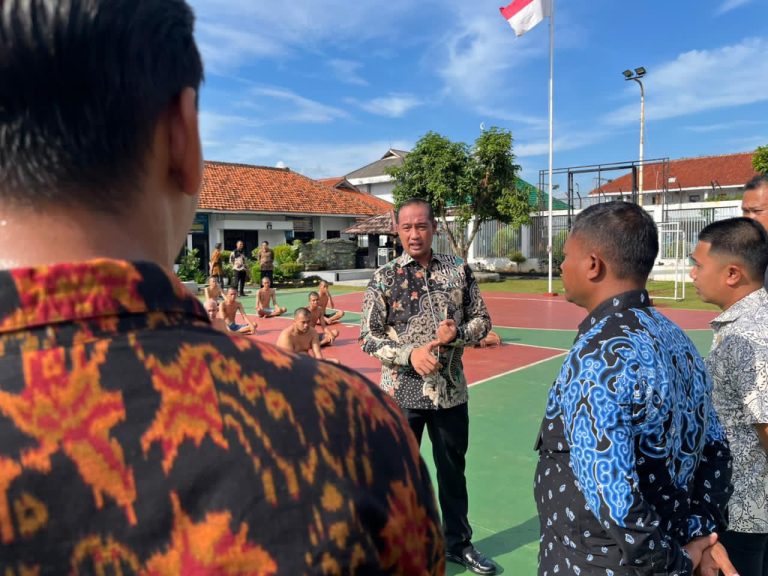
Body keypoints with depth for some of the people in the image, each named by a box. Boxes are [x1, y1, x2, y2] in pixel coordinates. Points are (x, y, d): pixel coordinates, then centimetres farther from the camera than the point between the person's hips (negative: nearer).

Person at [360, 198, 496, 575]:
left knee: (453, 469, 18)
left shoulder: (458, 270, -1)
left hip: (450, 390, 2)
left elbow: (482, 320, 4)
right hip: (401, 393, -2)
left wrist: (457, 333, -16)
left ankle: (458, 543, 41)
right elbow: (368, 338, -7)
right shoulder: (384, 277, -6)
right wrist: (410, 355, -20)